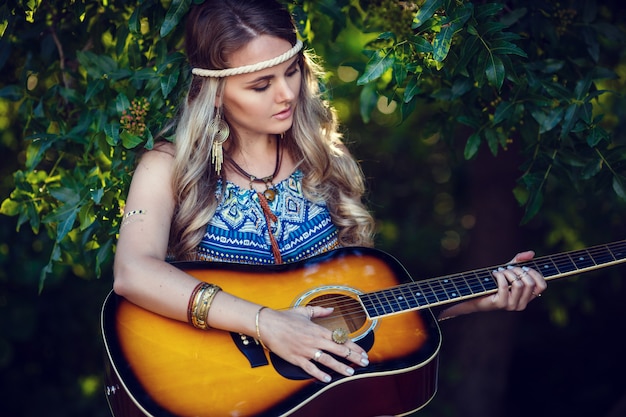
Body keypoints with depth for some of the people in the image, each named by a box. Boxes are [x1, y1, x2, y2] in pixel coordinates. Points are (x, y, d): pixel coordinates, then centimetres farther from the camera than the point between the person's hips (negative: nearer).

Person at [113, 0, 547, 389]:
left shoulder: (327, 163, 9)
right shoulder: (169, 168, -1)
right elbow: (133, 273, -19)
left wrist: (478, 298, -1)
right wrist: (266, 323, -26)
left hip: (332, 378, 2)